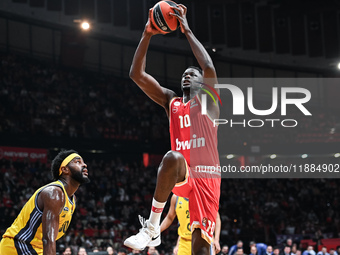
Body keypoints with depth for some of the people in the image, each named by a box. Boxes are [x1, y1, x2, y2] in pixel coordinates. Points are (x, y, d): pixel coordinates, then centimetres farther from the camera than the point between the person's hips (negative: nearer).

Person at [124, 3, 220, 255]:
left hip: (206, 177, -2)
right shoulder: (171, 102, 19)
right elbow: (137, 74, 11)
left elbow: (210, 67, -13)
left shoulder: (208, 98, 9)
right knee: (173, 157, -35)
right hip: (182, 175, 2)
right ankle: (152, 227, -32)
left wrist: (187, 30, -8)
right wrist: (148, 34, 2)